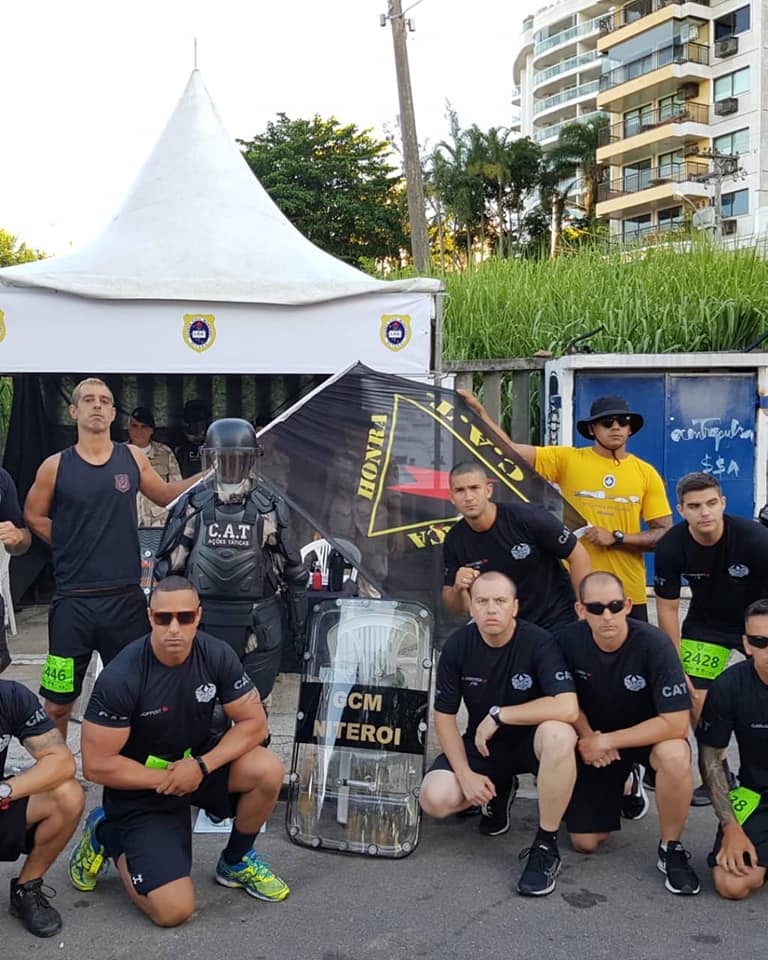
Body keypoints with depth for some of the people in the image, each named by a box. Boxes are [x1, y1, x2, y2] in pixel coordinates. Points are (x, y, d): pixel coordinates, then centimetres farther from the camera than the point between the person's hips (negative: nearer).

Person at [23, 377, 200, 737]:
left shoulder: (133, 458, 4)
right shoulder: (56, 465, -2)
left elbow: (165, 495, 20)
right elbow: (34, 516, 11)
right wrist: (73, 545, 2)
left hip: (126, 597, 2)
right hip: (73, 600, -2)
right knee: (58, 702, 7)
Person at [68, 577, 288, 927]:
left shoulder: (216, 655, -15)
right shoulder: (120, 678, -26)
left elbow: (254, 723, -10)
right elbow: (97, 765, -20)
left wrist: (202, 767, -22)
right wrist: (164, 781, -18)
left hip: (197, 762, 4)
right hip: (139, 786, -4)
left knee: (268, 770, -24)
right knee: (174, 910, -14)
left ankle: (235, 862, 6)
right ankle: (107, 836, 14)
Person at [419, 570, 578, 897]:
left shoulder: (538, 643, -22)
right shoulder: (458, 646, -10)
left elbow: (568, 708, -35)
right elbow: (444, 716, -3)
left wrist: (499, 714, -28)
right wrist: (466, 775, -14)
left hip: (531, 741, -3)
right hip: (482, 744, 3)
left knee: (559, 734, -38)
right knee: (435, 799, -21)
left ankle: (545, 845, -19)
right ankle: (498, 791, 14)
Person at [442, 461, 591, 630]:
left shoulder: (527, 518, -20)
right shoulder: (454, 541, -8)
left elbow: (578, 556, -10)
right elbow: (456, 607, 0)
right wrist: (458, 589, -24)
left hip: (559, 623, -3)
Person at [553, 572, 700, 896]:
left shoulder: (653, 644, -27)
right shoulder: (567, 641, -19)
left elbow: (676, 723, -29)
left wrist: (606, 741, -26)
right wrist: (587, 736, -17)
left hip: (649, 734, -3)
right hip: (594, 740, 3)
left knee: (675, 756, -38)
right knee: (585, 843, 0)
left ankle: (670, 848, -12)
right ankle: (619, 786, 32)